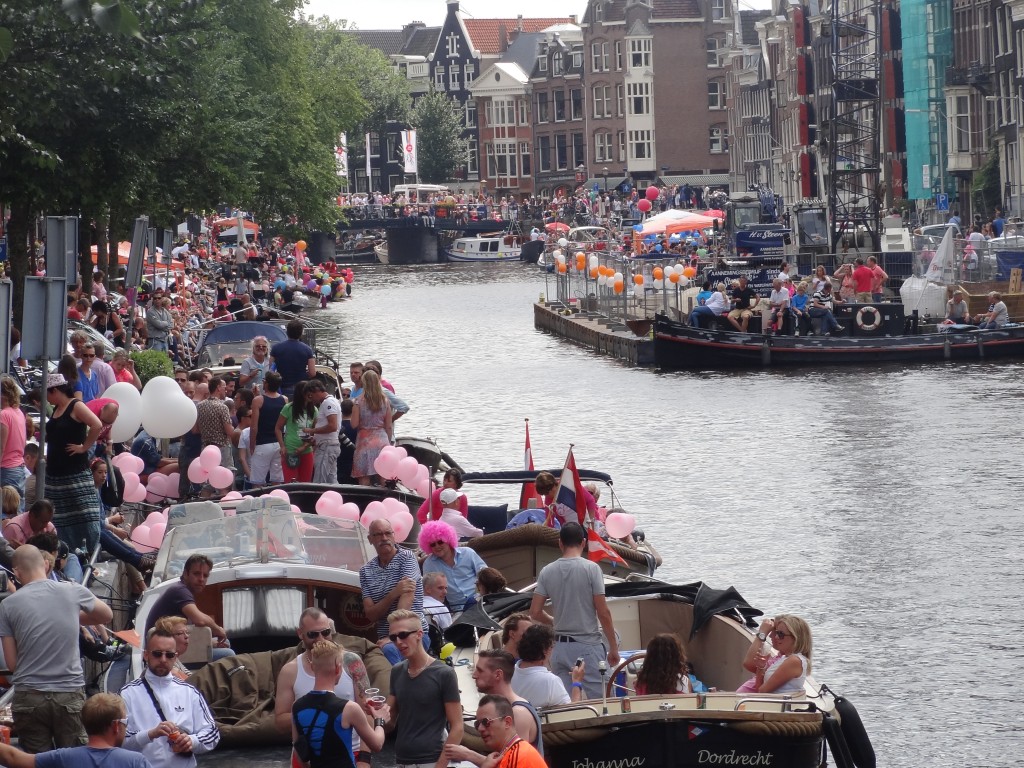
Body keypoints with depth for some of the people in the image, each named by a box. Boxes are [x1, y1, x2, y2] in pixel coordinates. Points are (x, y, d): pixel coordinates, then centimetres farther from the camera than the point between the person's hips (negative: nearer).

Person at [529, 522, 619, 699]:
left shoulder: (547, 572, 2)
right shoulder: (591, 569, -9)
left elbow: (535, 613, 3)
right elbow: (603, 613, -10)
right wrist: (613, 647, -1)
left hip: (560, 646, 4)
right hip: (587, 645, -4)